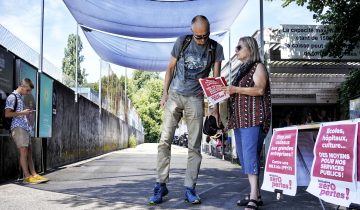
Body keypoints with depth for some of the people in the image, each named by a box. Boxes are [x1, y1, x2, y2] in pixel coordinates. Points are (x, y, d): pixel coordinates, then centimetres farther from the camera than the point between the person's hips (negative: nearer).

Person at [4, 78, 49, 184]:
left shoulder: (21, 97, 21)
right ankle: (27, 176, -6)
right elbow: (7, 114, -14)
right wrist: (22, 113, -13)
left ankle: (34, 174, 8)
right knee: (23, 152, -9)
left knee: (29, 152, 7)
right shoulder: (12, 97, -6)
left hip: (25, 127, 9)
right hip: (18, 127, -9)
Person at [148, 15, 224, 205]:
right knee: (164, 141, -5)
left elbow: (216, 79, 2)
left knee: (194, 146, 0)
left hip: (195, 99, 0)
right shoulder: (182, 42, 1)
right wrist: (164, 93, 1)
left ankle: (190, 189, 8)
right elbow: (170, 68, 7)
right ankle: (161, 185, 4)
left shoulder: (215, 48, 1)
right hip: (174, 96, 0)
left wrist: (216, 107, -2)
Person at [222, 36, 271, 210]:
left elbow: (260, 89, -14)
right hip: (240, 118, 9)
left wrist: (235, 89, -18)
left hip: (253, 117, -9)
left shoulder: (258, 66, 1)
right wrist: (228, 91, 13)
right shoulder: (242, 69, 24)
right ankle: (256, 195, 10)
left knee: (250, 155, -16)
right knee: (244, 156, 5)